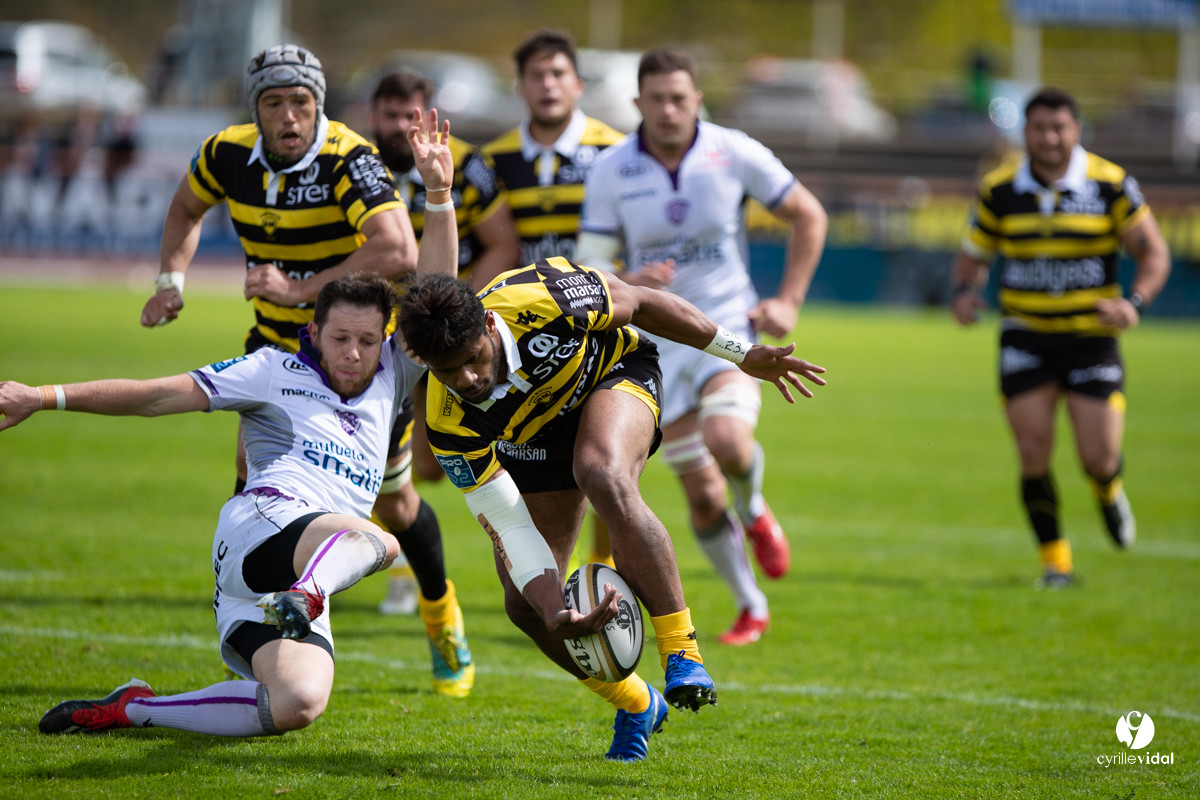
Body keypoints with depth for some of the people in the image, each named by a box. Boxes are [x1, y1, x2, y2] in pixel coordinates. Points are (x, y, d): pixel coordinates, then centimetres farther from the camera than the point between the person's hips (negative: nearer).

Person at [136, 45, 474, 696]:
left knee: (393, 502, 6)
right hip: (276, 342, 4)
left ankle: (442, 613, 34)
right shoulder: (229, 155, -11)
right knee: (255, 464, -17)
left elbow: (398, 253, -43)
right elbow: (186, 207, 13)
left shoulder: (349, 162, -28)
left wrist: (303, 288, -43)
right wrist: (171, 279, -1)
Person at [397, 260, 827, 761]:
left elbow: (641, 304, -18)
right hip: (534, 438, 3)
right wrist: (556, 613, -42)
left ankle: (681, 652, -32)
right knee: (525, 602, -5)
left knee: (605, 480, -37)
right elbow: (509, 526, -27)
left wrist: (743, 354, -10)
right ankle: (636, 706, 19)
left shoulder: (543, 299, -38)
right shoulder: (450, 424, -32)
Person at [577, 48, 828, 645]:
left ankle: (754, 511, 5)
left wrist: (788, 301, -2)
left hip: (729, 327, -1)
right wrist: (629, 284, -26)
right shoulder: (611, 171, -7)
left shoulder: (734, 154, -8)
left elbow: (808, 216, 5)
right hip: (659, 343, 1)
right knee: (702, 495, 2)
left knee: (727, 439, -30)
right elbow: (588, 270, -4)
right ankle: (751, 608, 24)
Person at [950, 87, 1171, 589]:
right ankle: (1054, 561, 9)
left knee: (1099, 458, -6)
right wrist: (965, 292, -12)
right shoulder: (999, 189, 0)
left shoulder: (1111, 184, -6)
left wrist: (1135, 303, -20)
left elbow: (1153, 252, -2)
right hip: (1025, 336, 1)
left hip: (1091, 336, -1)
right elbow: (973, 255, 10)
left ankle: (1109, 491, 33)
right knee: (1034, 453, -7)